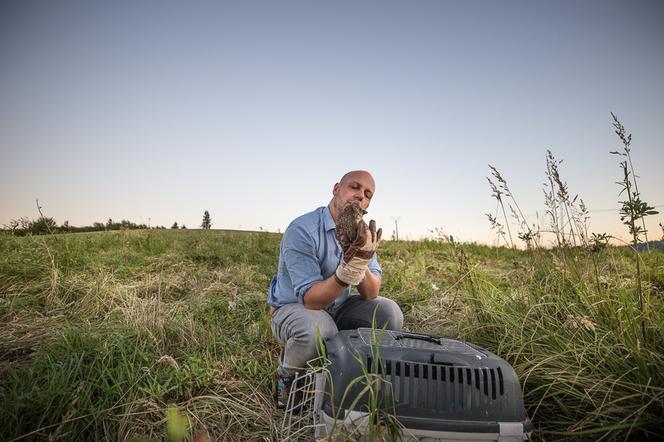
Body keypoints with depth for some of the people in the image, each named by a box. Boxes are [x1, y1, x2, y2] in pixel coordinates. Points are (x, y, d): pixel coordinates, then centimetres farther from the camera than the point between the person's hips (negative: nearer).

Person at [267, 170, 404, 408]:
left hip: (336, 308, 6)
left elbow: (371, 295, -14)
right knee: (319, 328, -37)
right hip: (293, 309, -5)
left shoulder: (362, 233, -4)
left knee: (388, 312, -15)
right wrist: (349, 269, -45)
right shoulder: (301, 230, -24)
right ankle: (287, 376, -3)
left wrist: (360, 264, -35)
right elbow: (311, 299, -30)